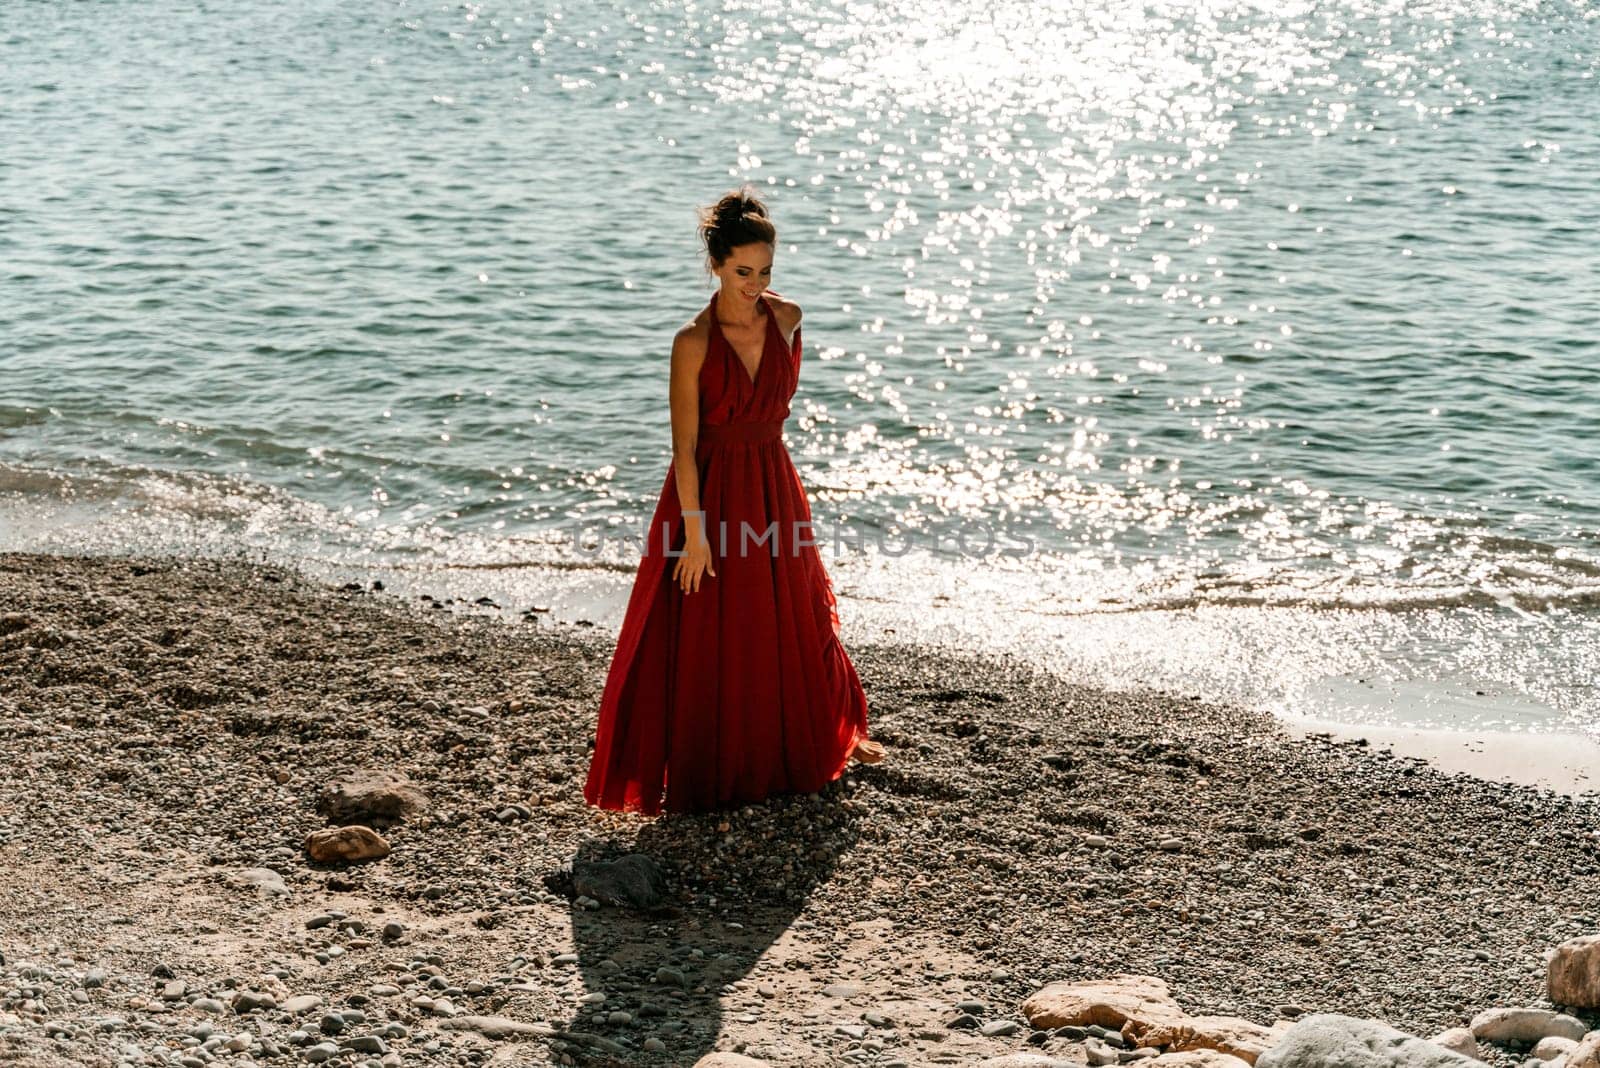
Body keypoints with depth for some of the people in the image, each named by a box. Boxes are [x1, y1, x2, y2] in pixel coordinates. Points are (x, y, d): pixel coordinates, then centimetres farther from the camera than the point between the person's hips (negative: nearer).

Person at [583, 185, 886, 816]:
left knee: (798, 619, 19)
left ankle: (829, 735, 39)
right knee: (709, 638, 3)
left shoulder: (787, 320, -3)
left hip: (774, 484, 5)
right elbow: (685, 445, -16)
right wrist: (695, 532, -18)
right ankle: (707, 772, 17)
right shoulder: (693, 343, -17)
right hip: (711, 489, -5)